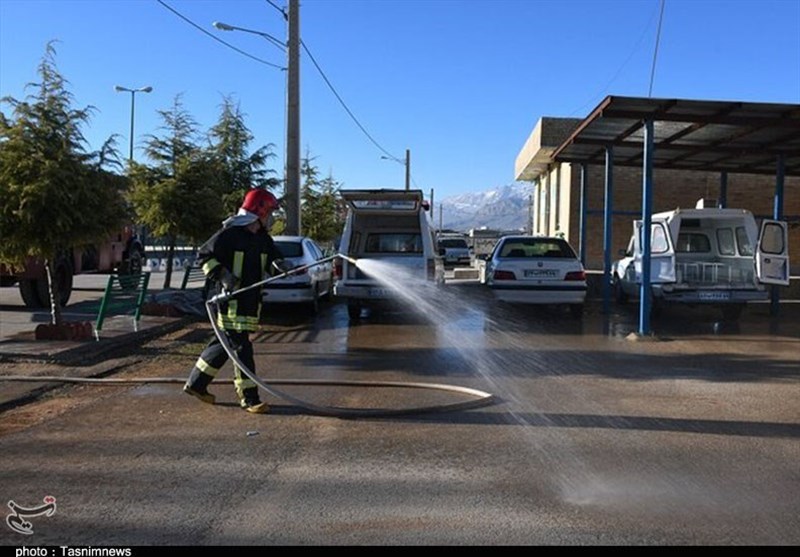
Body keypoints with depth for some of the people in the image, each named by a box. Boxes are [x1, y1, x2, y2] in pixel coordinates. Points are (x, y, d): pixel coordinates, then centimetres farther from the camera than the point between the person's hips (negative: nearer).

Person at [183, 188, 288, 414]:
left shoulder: (263, 238, 11)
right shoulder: (230, 234, -11)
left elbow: (273, 257, 20)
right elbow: (204, 255, -7)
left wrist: (281, 265, -3)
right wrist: (221, 275, -18)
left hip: (251, 299, 8)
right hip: (232, 299, -8)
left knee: (225, 342, 15)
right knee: (241, 347, -6)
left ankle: (196, 383, 30)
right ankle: (249, 398, 0)